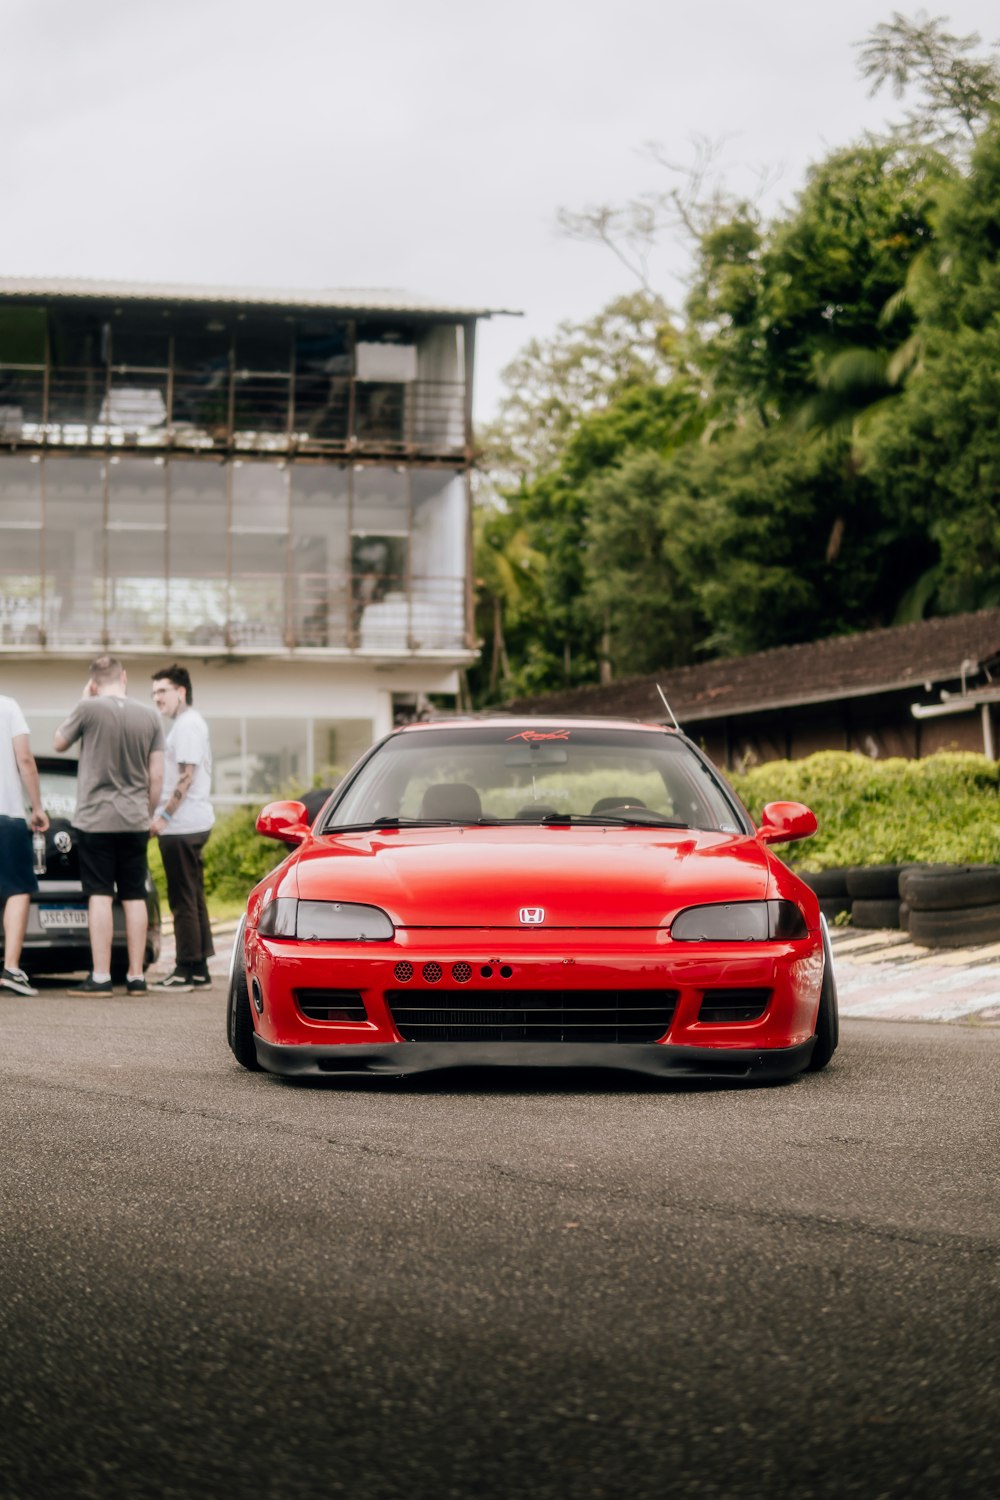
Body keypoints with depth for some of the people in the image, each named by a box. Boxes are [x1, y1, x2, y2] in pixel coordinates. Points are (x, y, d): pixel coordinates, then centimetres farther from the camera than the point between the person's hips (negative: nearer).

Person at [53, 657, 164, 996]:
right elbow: (156, 776, 5)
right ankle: (136, 977, 9)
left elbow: (59, 742, 7)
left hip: (96, 818, -4)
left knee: (100, 896, -3)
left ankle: (101, 977, -6)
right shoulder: (149, 717, 2)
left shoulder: (89, 709, -10)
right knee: (135, 897, 8)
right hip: (135, 821, 4)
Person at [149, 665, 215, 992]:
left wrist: (164, 815, -18)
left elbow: (186, 775, -19)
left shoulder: (187, 724, -12)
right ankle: (199, 970, 14)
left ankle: (186, 971, -6)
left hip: (182, 826, -10)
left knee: (184, 900, -7)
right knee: (192, 898, 11)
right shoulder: (186, 723, 19)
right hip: (194, 823, 10)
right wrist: (164, 814, 18)